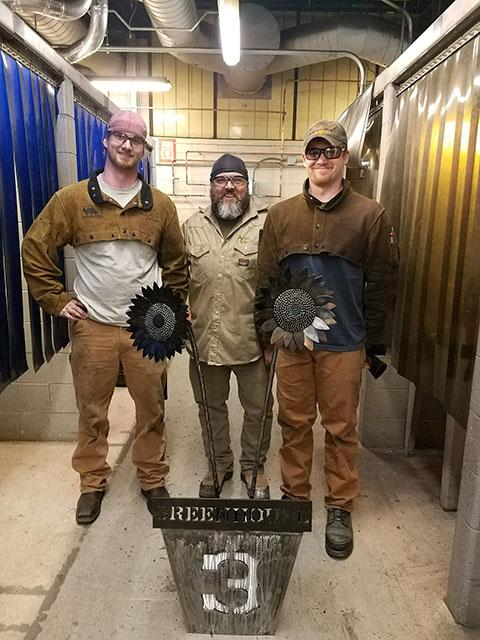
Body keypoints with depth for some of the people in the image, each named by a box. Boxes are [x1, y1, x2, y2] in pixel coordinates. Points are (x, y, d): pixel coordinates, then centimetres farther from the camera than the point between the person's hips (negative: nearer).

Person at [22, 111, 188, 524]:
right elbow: (36, 251, 4)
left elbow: (176, 262, 13)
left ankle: (153, 479, 31)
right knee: (92, 412, 12)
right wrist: (57, 300, -1)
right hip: (92, 325, 0)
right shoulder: (72, 199, -1)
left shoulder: (160, 205, 3)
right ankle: (92, 482, 33)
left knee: (151, 409, 10)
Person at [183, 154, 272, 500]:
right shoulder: (193, 225, 7)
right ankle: (220, 464, 39)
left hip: (251, 338, -3)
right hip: (204, 337, 3)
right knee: (211, 406, 18)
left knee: (258, 407, 12)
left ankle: (253, 466, 35)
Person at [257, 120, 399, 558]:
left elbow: (381, 284, 0)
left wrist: (368, 341, 1)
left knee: (341, 428, 10)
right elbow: (266, 279, 7)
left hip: (344, 346, -2)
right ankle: (294, 498, 33)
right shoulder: (281, 215, 5)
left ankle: (340, 509, 28)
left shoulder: (370, 216, -2)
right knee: (294, 424, 13)